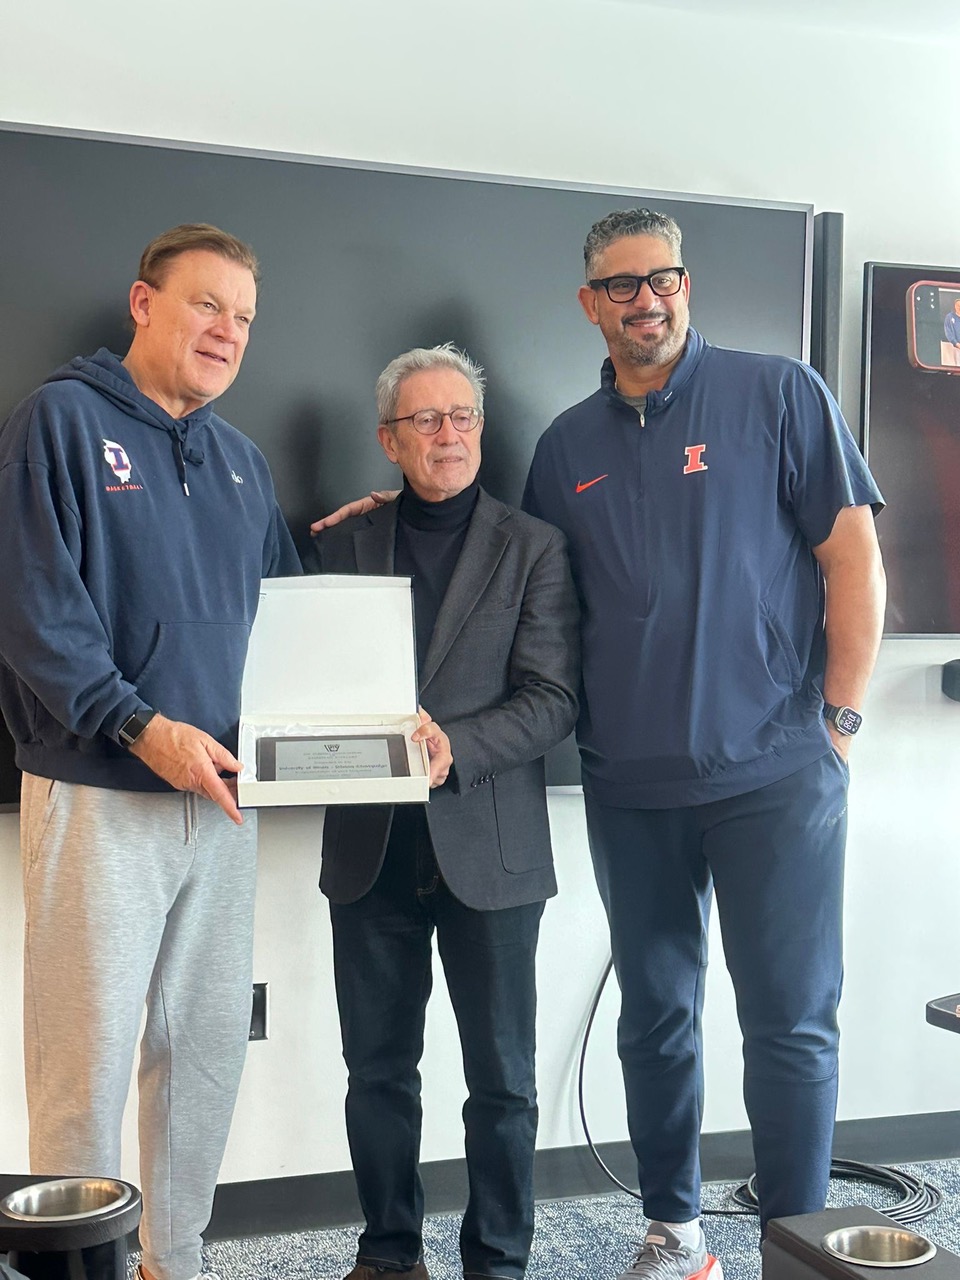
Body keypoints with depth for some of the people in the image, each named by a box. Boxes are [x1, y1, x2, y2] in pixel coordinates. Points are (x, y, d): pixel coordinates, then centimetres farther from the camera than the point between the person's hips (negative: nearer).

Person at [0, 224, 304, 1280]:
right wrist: (139, 728, -20)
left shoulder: (240, 461, 17)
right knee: (88, 1059, -3)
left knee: (209, 1043, 11)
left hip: (222, 796, 6)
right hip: (99, 793, -6)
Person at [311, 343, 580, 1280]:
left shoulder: (533, 548, 2)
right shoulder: (345, 542, 10)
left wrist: (450, 746, -18)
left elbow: (552, 701, -5)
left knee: (501, 1078, 6)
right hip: (370, 848, 3)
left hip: (487, 845, -2)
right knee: (376, 1068, 11)